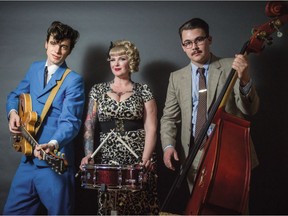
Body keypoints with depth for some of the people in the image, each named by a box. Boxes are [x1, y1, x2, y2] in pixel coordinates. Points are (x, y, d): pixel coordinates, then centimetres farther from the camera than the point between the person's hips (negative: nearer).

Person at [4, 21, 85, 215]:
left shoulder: (73, 80, -11)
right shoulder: (35, 68, 11)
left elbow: (70, 121, -20)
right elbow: (16, 95, 21)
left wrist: (53, 145, -39)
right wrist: (13, 112, -2)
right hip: (28, 159, 6)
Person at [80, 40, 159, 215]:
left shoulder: (143, 91, 6)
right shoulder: (98, 90, 11)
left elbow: (151, 128, 0)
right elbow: (89, 125, 6)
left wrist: (146, 157, -13)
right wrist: (88, 153, -9)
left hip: (138, 159, -1)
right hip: (107, 159, 1)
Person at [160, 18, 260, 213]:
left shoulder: (231, 67, 0)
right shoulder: (177, 77, 9)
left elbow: (250, 109, -8)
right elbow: (169, 117, 10)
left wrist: (244, 80, -26)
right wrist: (168, 145, -7)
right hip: (195, 157, 2)